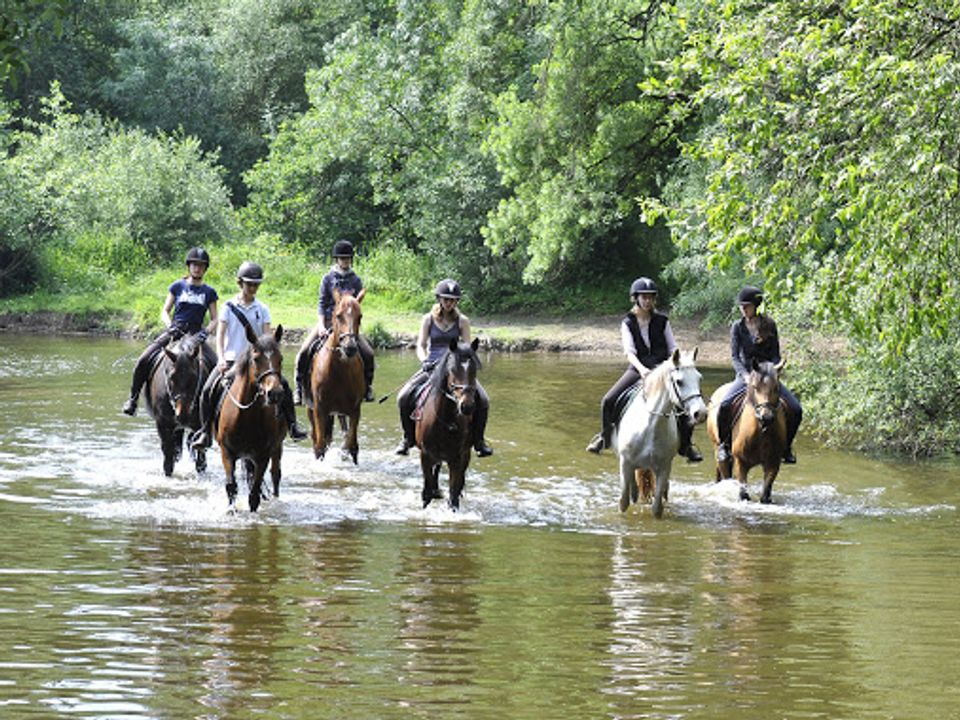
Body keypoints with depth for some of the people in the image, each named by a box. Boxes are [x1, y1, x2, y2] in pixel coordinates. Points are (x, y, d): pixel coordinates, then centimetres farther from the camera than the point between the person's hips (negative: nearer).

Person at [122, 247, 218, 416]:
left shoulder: (209, 292, 9)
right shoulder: (177, 286, 8)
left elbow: (214, 319, 8)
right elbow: (165, 312, 8)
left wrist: (205, 332, -12)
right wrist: (170, 326, -12)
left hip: (195, 334, 0)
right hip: (174, 331, 0)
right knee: (144, 360, -19)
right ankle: (133, 398, -3)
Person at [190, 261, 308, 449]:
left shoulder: (262, 309, 6)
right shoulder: (230, 307, 2)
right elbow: (220, 334, -4)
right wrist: (221, 359, -18)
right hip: (231, 360, -1)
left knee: (283, 385, -16)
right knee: (209, 390, -19)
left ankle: (292, 425, -6)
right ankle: (204, 431, -9)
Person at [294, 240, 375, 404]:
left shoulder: (356, 281, 4)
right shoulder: (328, 279, 1)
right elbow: (322, 304, -2)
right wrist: (321, 326, -14)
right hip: (327, 322, -1)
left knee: (368, 354, -14)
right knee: (304, 352, -18)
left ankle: (367, 388, 7)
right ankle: (300, 387, -3)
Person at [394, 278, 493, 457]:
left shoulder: (462, 321, 5)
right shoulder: (429, 319, 6)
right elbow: (421, 345, 3)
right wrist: (424, 360, -17)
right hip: (431, 367, 0)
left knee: (482, 400, -21)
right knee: (404, 397, -19)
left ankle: (478, 440, -3)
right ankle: (408, 438, 0)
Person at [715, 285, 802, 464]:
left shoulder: (769, 326, 2)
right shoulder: (738, 327, 0)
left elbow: (776, 355, 3)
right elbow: (735, 356, -6)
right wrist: (745, 375, -23)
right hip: (745, 375, -1)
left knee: (795, 409, -15)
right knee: (724, 406, -28)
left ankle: (786, 446, 7)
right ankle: (724, 444, -6)